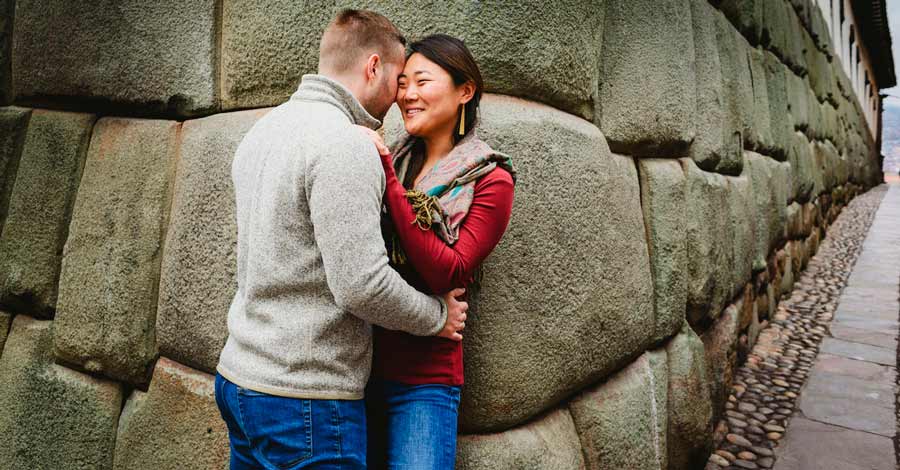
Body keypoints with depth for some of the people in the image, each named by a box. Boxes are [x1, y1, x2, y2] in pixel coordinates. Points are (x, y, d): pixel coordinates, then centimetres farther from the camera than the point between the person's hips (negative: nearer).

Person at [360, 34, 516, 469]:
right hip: (357, 364, 5)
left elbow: (449, 275, -21)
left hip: (421, 382, -5)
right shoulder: (393, 158, 6)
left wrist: (387, 178, -22)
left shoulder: (489, 181, -7)